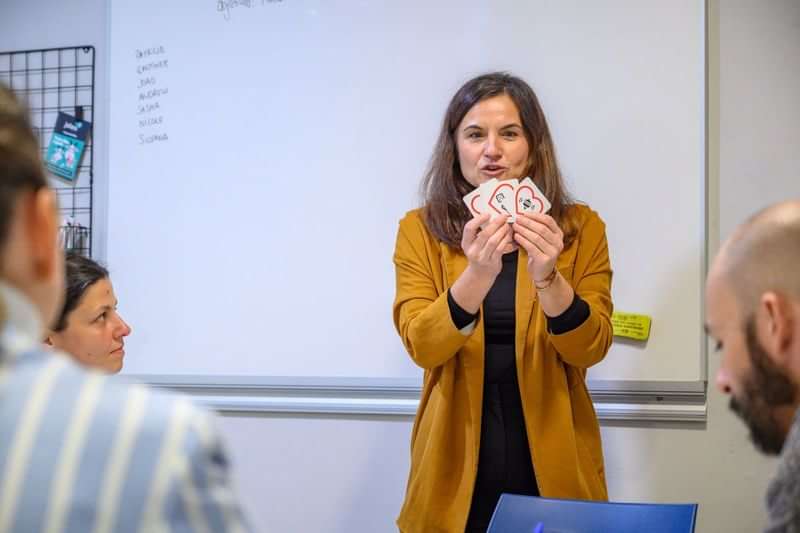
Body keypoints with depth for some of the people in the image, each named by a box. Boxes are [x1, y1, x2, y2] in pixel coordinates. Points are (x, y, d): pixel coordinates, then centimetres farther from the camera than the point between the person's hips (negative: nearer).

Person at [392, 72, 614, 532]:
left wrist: (547, 277, -24)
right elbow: (422, 346, -12)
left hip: (552, 463, 0)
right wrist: (477, 277, -28)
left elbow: (591, 348, -7)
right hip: (457, 464, 0)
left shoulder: (581, 228, 0)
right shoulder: (420, 230, -1)